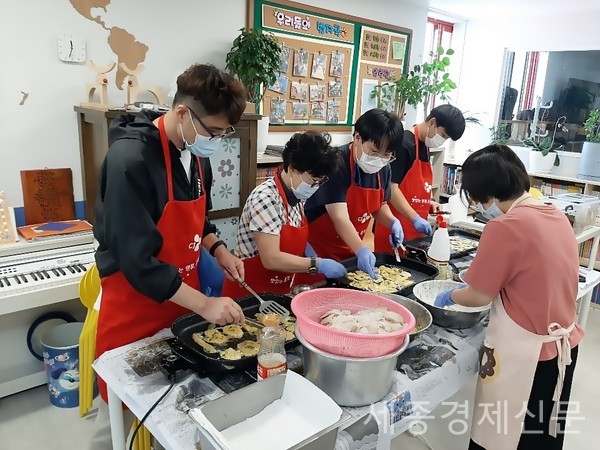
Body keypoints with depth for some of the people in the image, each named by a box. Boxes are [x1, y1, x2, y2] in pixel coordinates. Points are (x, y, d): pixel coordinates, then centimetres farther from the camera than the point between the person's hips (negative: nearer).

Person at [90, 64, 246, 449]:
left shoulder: (197, 153, 0)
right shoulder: (130, 158, -25)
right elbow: (136, 259, -26)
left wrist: (218, 250, -1)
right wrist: (203, 303, -26)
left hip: (183, 301, 7)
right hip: (134, 308, -6)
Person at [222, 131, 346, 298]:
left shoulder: (297, 195, -1)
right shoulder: (266, 198, -24)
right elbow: (272, 259, -27)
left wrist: (305, 247, -5)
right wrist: (318, 264, -24)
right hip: (248, 292, -7)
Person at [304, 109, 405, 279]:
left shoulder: (383, 169, -2)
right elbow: (339, 217, -31)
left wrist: (392, 222, -8)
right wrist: (361, 250, -44)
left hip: (351, 251, 7)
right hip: (320, 252, -7)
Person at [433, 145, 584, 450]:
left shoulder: (505, 226, -23)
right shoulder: (557, 217, 2)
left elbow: (478, 296, -14)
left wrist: (449, 296, 6)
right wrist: (470, 284, 16)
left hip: (524, 356, -8)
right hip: (563, 346, 8)